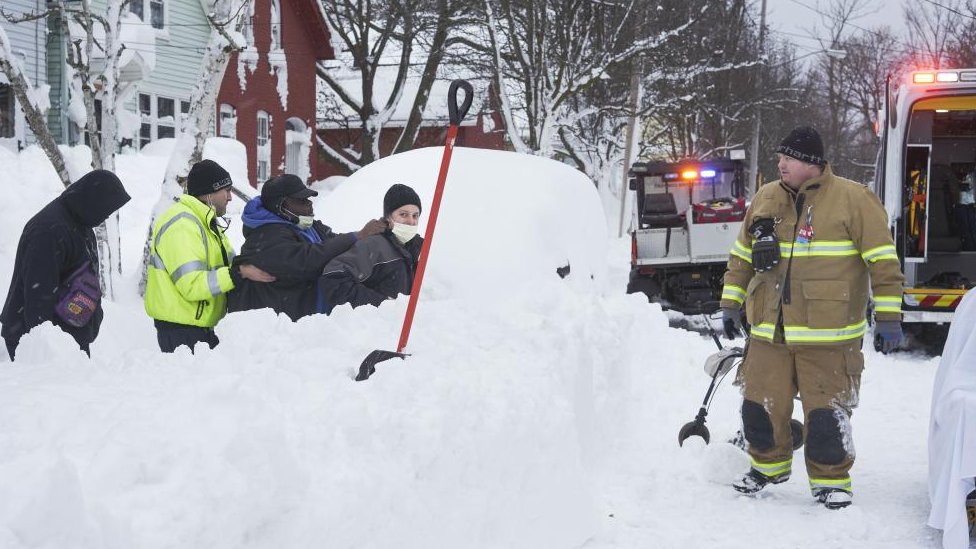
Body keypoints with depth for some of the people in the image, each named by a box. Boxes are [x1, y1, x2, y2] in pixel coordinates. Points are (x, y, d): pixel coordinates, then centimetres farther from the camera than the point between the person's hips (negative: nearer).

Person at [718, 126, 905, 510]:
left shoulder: (853, 199, -4)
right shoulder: (765, 200, 10)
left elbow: (883, 260, -5)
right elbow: (741, 257, 20)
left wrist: (888, 316, -8)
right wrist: (731, 303, 17)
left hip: (828, 335, -5)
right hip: (769, 332, 5)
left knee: (825, 412, -3)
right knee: (760, 405, 9)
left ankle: (831, 479, 17)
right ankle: (769, 465, 33)